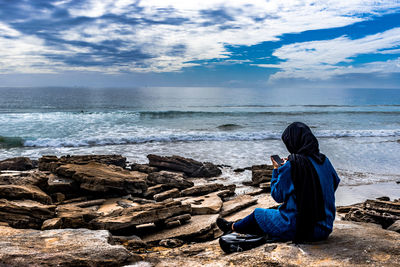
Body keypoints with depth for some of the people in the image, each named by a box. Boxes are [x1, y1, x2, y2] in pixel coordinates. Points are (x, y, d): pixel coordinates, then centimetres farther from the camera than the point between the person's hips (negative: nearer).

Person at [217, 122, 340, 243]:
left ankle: (232, 227, 46)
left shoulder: (291, 166, -19)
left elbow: (277, 195, -11)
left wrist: (276, 169, 3)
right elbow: (335, 183, 17)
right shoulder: (324, 161, -2)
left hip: (297, 229, -6)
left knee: (257, 214, 19)